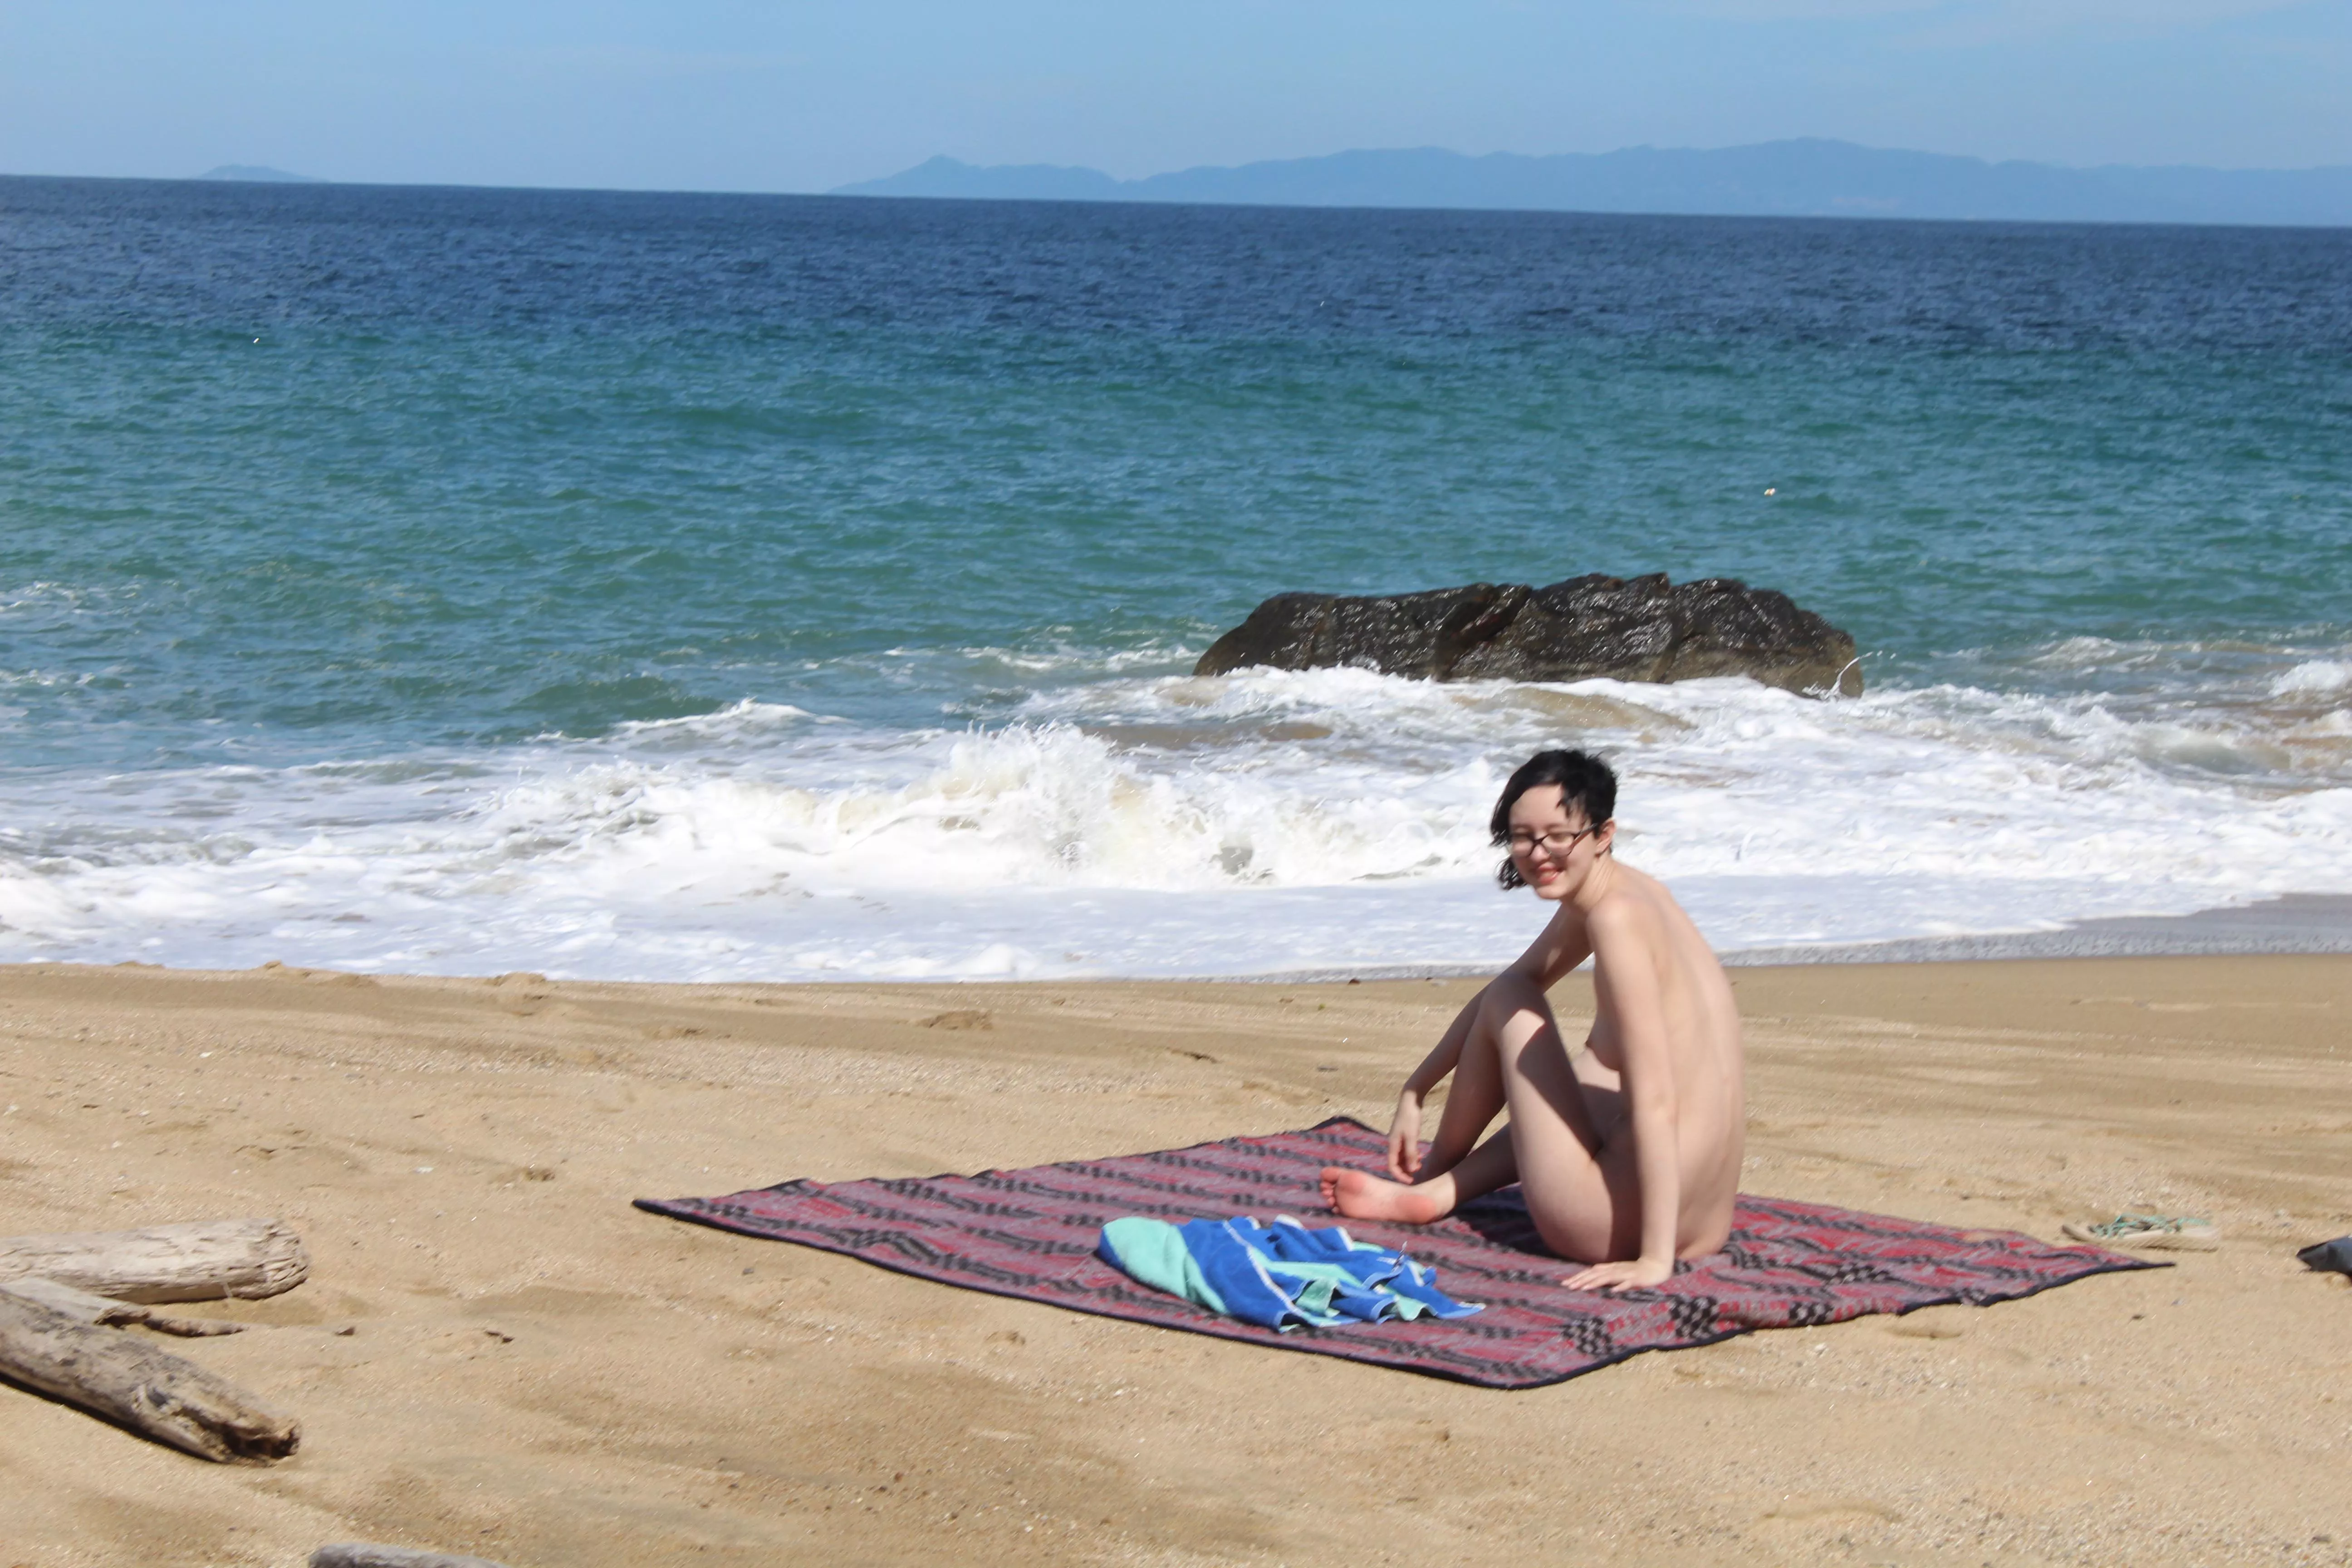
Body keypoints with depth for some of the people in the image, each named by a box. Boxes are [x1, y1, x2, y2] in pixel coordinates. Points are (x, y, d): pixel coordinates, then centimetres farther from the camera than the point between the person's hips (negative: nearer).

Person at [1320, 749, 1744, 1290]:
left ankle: (1434, 1174, 34)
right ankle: (1436, 1193, 29)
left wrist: (1656, 1258, -23)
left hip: (1617, 1232, -9)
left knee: (1510, 1002, 11)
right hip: (1706, 1221, 9)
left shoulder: (1617, 915, -17)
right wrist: (1414, 1092, 28)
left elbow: (1655, 1100, -22)